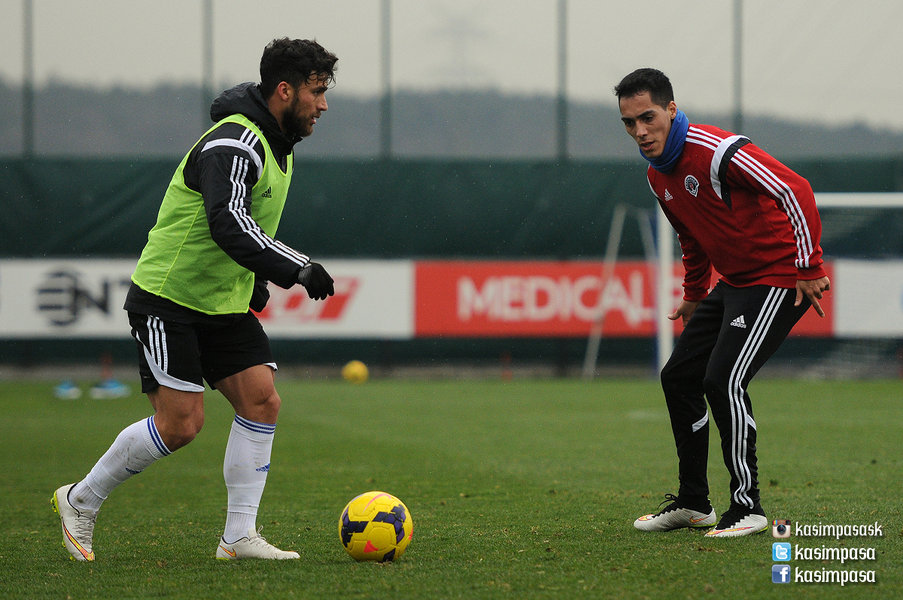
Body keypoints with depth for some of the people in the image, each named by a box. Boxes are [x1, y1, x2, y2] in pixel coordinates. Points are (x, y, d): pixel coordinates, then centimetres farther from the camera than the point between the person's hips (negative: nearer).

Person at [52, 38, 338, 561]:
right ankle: (81, 501, 7)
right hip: (168, 300, -9)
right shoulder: (234, 143, -21)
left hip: (226, 304, 9)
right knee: (181, 423, -12)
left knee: (262, 400, -5)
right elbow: (228, 225, -35)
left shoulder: (277, 146, 11)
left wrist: (253, 278, 17)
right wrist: (296, 268, -38)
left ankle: (239, 536, -2)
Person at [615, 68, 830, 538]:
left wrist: (809, 269, -23)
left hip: (778, 279, -10)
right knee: (679, 377, 9)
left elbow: (795, 190, -25)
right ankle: (693, 503, 20)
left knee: (723, 381, -19)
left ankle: (747, 508, -9)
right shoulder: (657, 175, 7)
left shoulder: (716, 151, -23)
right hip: (732, 284, 10)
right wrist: (694, 296, 26)